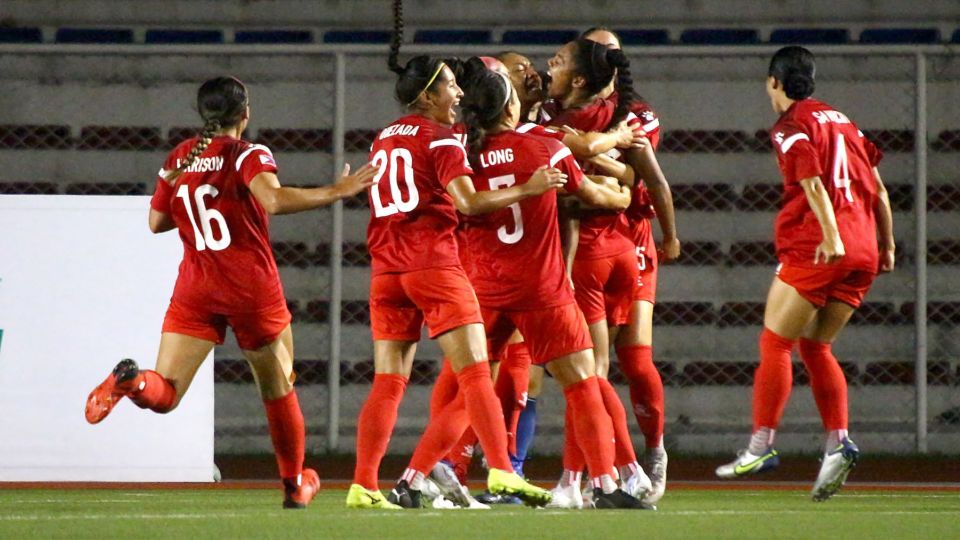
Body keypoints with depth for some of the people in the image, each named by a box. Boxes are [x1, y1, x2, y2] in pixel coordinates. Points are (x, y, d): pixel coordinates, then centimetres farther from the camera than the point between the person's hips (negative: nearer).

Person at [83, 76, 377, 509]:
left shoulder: (178, 159, 7)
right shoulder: (248, 155, -8)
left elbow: (156, 221, 14)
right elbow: (272, 200, -27)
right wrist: (336, 192, -23)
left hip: (195, 292, 3)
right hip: (253, 287, -3)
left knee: (163, 393, -5)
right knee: (278, 388, 18)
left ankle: (130, 380, -39)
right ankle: (295, 484, 29)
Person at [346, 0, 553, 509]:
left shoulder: (383, 139, 17)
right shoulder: (440, 138, -5)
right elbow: (467, 201, -16)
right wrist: (528, 189, -12)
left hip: (385, 270, 7)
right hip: (433, 262, -7)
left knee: (387, 384, 6)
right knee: (475, 371, -6)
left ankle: (363, 486, -1)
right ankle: (500, 470, -15)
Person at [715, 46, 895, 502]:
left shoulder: (790, 127, -2)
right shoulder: (841, 120, 19)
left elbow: (813, 183, -16)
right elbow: (877, 185, 19)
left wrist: (831, 237, -25)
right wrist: (887, 243, 23)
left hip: (814, 249, -7)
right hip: (863, 252, 7)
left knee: (774, 342, 0)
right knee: (815, 346, 13)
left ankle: (761, 445, -4)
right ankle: (838, 442, -1)